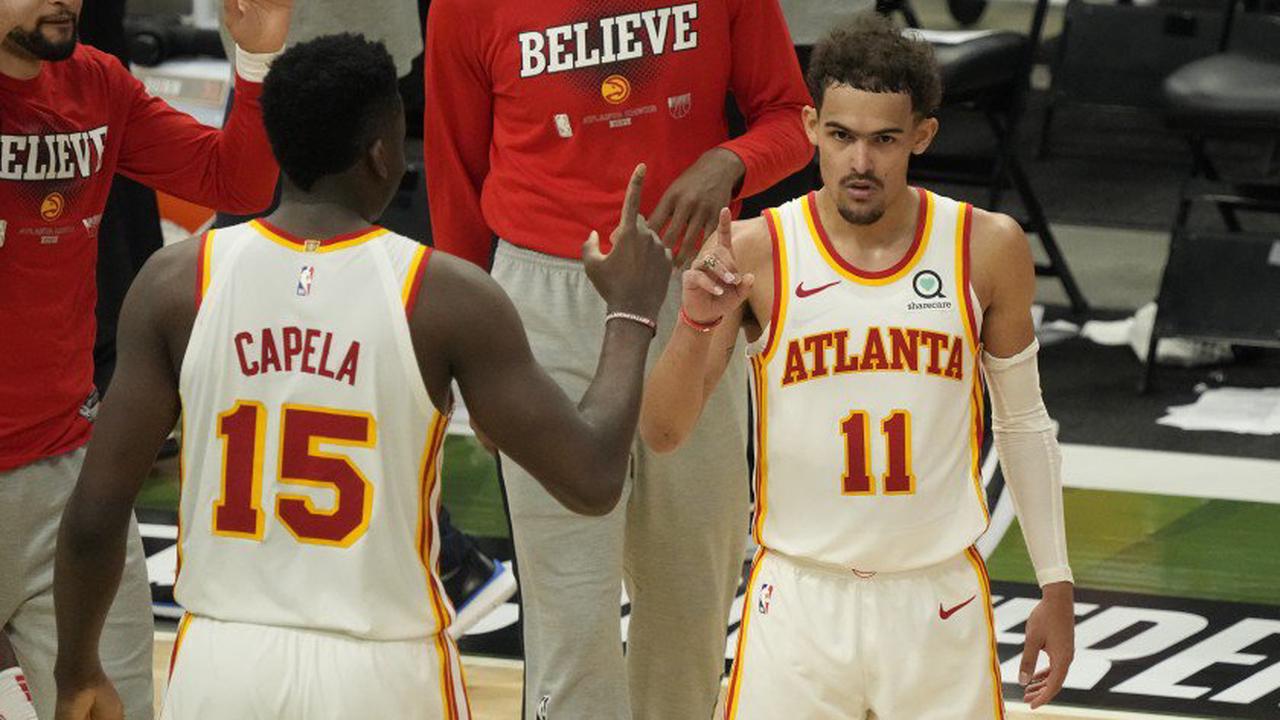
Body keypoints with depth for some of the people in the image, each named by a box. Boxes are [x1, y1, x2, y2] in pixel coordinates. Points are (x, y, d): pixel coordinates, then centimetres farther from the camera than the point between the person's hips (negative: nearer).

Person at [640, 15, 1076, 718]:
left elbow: (1022, 423, 8)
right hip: (800, 599, -1)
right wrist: (698, 322, -28)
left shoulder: (987, 249, -4)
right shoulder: (753, 252, -9)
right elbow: (661, 434, -10)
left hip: (939, 601, 1)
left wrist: (1054, 583, 8)